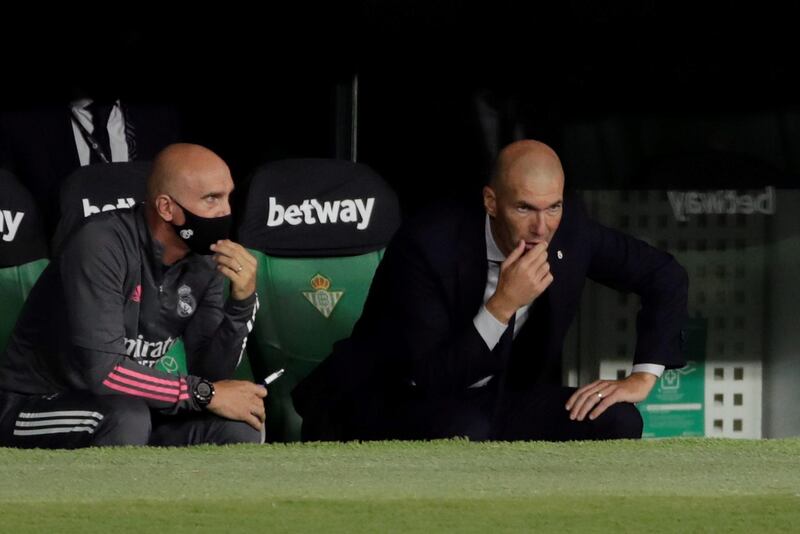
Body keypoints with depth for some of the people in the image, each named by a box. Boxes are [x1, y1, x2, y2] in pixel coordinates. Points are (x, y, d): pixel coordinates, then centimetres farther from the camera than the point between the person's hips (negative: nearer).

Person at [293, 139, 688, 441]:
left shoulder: (569, 229, -9)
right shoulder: (427, 245, -25)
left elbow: (666, 277, 4)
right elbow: (429, 379, -27)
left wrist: (642, 378, -7)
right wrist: (502, 305, -35)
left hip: (490, 403, 6)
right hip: (388, 408, -6)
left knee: (614, 422, -16)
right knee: (460, 429, -40)